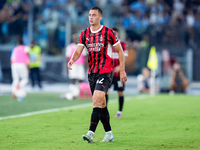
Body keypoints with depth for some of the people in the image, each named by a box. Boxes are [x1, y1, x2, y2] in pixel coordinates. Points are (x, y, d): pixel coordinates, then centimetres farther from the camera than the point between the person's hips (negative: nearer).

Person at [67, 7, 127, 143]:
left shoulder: (108, 32, -6)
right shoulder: (84, 34, 7)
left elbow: (120, 51, 0)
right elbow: (78, 51, 2)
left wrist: (122, 71, -3)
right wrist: (72, 60, -21)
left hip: (106, 72, -6)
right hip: (92, 73, 6)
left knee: (96, 99, -20)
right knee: (101, 104, 9)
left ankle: (91, 133, -25)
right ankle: (109, 134, 19)